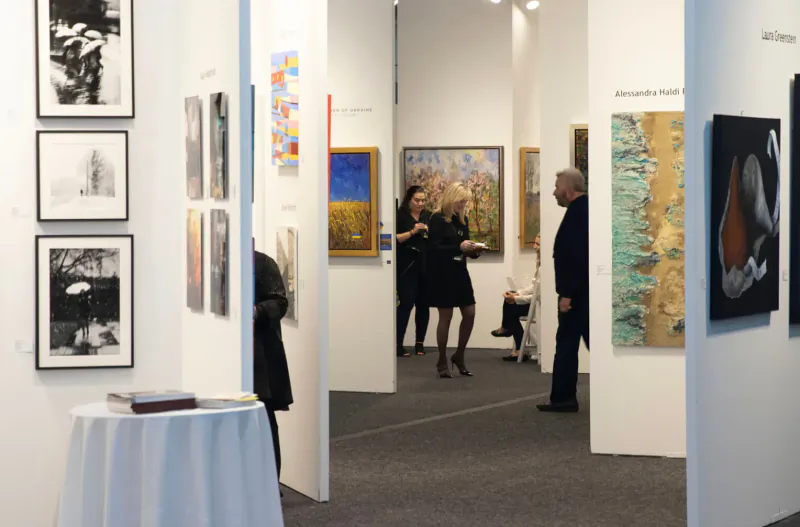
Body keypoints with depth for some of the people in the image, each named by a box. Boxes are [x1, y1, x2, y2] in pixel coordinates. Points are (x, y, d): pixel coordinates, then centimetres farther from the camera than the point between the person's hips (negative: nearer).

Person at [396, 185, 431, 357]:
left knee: (423, 305, 5)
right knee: (406, 304, -11)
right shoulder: (400, 216, -1)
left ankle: (420, 343, 13)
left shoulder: (428, 217, 14)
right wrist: (412, 232, -18)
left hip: (426, 267, 5)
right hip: (407, 268, -5)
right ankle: (398, 343, -9)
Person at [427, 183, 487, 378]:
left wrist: (474, 250, -6)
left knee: (470, 313, 4)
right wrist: (459, 247, -27)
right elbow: (434, 248, -18)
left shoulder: (463, 219, 10)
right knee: (446, 316, -2)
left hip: (460, 272, 7)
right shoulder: (437, 219, -10)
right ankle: (442, 362, 9)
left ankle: (459, 356, 19)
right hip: (443, 273, -7)